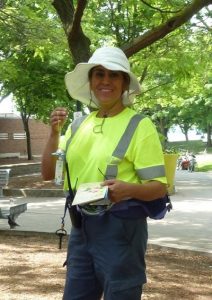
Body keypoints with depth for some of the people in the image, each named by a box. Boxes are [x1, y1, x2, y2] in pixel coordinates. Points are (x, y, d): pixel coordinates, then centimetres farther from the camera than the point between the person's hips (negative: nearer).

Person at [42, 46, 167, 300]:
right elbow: (48, 174, 9)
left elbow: (159, 187, -10)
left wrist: (128, 189, -30)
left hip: (121, 227, -5)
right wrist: (54, 133, -6)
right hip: (82, 225, 6)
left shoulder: (140, 125, -9)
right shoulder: (80, 125, 8)